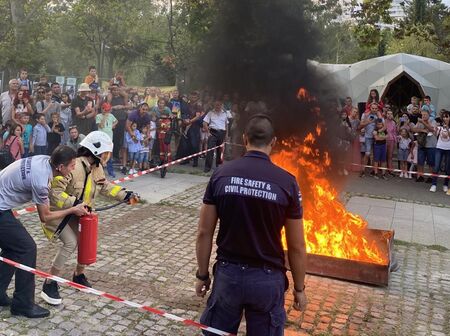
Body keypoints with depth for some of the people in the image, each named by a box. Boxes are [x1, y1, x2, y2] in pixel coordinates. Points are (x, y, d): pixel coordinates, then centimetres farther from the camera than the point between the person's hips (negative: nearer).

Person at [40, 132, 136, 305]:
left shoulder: (97, 167, -3)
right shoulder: (73, 166, -32)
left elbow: (105, 187, 12)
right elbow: (54, 192, -34)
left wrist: (125, 195, 3)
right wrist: (74, 204, -40)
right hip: (57, 213, -8)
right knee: (70, 242, -22)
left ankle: (79, 275, 31)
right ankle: (49, 285, -8)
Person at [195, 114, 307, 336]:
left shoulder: (221, 175, -6)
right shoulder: (286, 182, -10)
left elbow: (204, 233, -3)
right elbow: (296, 246, -5)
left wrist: (202, 275, 10)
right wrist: (299, 288, 8)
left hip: (227, 273, 1)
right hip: (268, 278, -1)